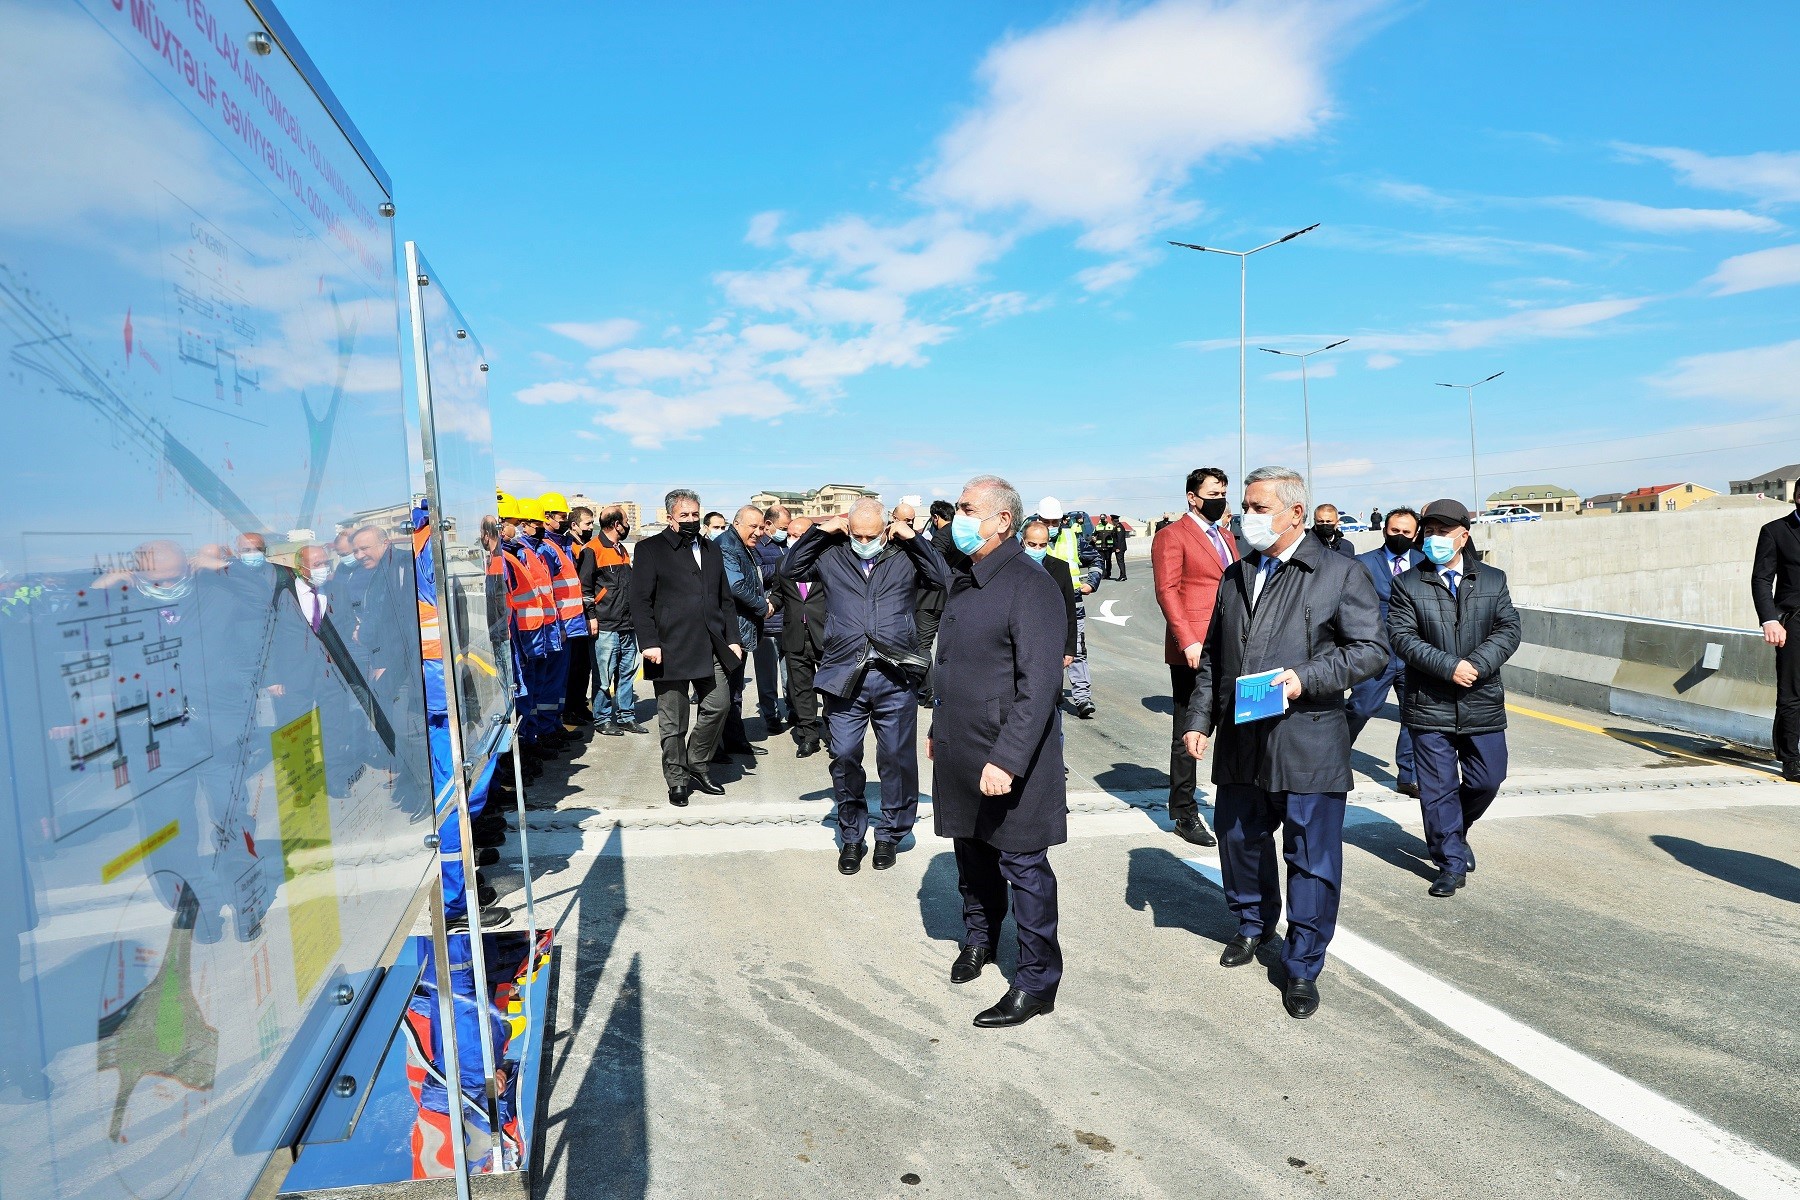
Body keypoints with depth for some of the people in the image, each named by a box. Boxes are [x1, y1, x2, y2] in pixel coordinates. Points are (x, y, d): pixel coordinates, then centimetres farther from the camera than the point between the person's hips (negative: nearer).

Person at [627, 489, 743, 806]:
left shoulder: (711, 550, 18)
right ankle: (677, 781, 17)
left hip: (711, 648, 5)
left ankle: (696, 766, 22)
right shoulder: (650, 550, 0)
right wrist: (649, 642, -14)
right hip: (670, 649, -5)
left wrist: (732, 638, 11)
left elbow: (725, 599, 20)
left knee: (719, 705, 1)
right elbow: (641, 601, -6)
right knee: (673, 721, 2)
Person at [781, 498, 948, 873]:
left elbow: (944, 579, -2)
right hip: (844, 677, 1)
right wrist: (820, 531, 5)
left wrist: (913, 538, -4)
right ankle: (851, 836, 22)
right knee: (844, 759, 5)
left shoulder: (906, 557, 7)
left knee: (898, 760, 8)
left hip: (895, 678, 0)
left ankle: (890, 835, 25)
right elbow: (790, 569, 11)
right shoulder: (832, 556, 10)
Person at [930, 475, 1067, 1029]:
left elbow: (1040, 684, -24)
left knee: (1023, 866, 4)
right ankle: (979, 937, 44)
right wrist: (939, 728, 21)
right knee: (972, 853, 22)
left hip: (1010, 760, -8)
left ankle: (1037, 982, 18)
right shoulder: (963, 579, 10)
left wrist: (1006, 760, -28)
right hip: (960, 754, 8)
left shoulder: (1030, 585, -18)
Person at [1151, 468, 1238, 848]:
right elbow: (1166, 591, -12)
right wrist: (1188, 641, -20)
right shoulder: (1172, 536, -4)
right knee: (1188, 735, 3)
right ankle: (1185, 814, 13)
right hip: (1194, 652, -7)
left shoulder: (1226, 537, 20)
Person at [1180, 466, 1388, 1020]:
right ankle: (1253, 923, 43)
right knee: (1239, 840, 18)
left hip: (1308, 744, -5)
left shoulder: (1340, 573, -4)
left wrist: (1306, 678, -19)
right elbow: (1213, 656, 16)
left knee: (1312, 860, 3)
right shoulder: (1235, 576, 13)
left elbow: (1372, 649, -7)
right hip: (1240, 744, 5)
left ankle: (1302, 968, 20)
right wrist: (1199, 719, 10)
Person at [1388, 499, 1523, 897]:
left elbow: (1509, 629, 0)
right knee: (1437, 788, 2)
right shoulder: (1408, 584, -1)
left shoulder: (1493, 580, 7)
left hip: (1482, 702, 3)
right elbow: (1402, 637, -8)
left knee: (1487, 779, 11)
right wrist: (1450, 666, -18)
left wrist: (1477, 664, -16)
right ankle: (1451, 863, 15)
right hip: (1429, 704, -2)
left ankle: (1455, 830, 39)